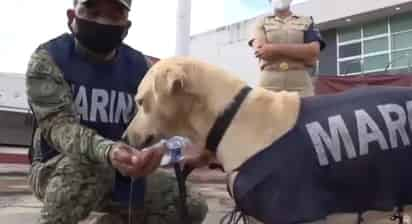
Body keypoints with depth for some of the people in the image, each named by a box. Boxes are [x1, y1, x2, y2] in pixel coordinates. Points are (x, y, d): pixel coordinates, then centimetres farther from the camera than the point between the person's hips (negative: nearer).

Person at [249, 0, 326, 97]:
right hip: (268, 83, 0)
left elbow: (313, 53, 1)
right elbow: (259, 49, -3)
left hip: (301, 85, 1)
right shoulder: (261, 23, 17)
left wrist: (275, 48, -8)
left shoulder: (306, 22, 18)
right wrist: (302, 53, -1)